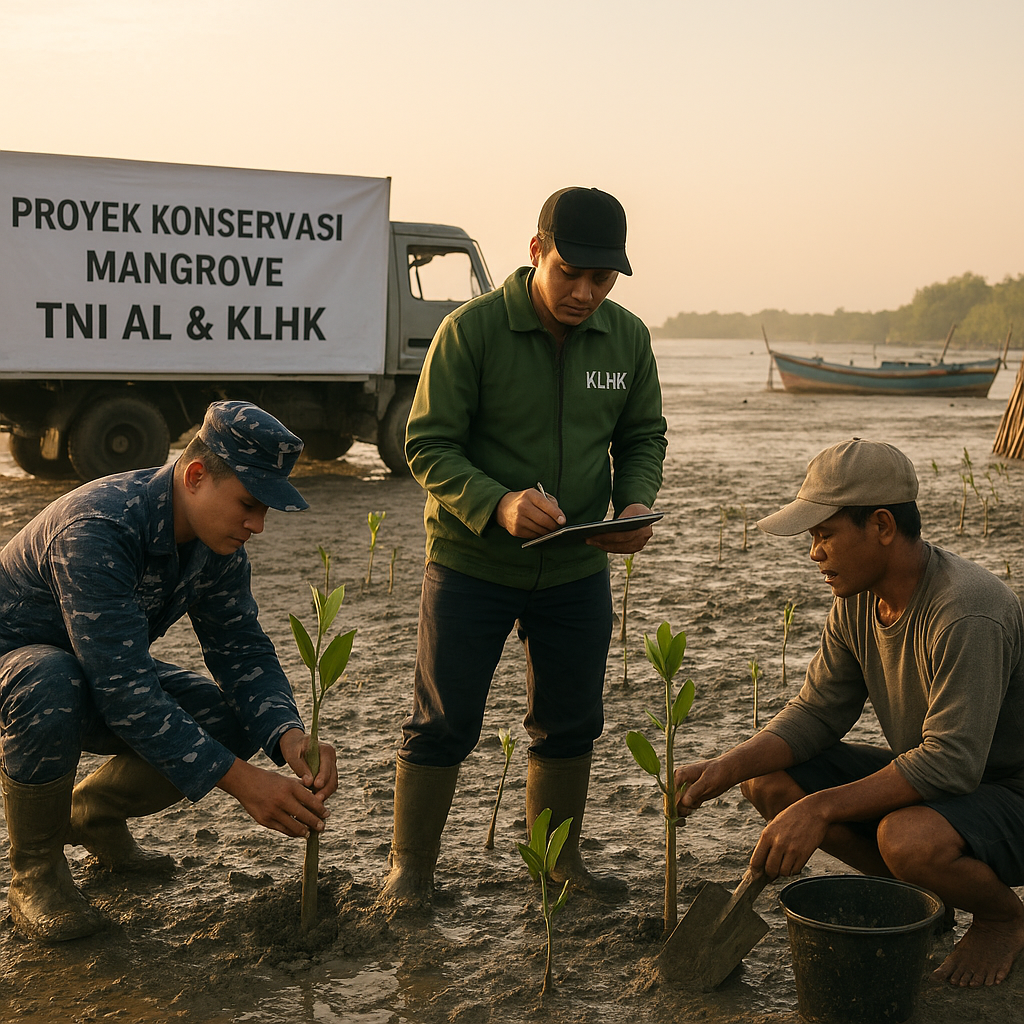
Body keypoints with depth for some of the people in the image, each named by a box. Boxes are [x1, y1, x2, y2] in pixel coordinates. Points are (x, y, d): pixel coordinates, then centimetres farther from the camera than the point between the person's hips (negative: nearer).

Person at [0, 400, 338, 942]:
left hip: (102, 674, 7)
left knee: (233, 722, -13)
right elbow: (123, 687, -41)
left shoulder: (218, 541, -11)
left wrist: (288, 735, -28)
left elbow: (241, 649, -8)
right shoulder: (97, 530, -36)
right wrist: (239, 780, -43)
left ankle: (93, 811, 13)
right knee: (53, 684, -41)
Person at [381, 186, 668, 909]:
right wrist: (497, 504, -31)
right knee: (443, 725, 4)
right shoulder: (472, 329, -16)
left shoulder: (628, 338, -2)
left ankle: (559, 856, 35)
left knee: (571, 724, 15)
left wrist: (636, 503, -12)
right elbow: (428, 445, -15)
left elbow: (643, 437, 8)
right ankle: (411, 868, 22)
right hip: (471, 564, -4)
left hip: (579, 571, 4)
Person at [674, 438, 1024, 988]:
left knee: (908, 838, -38)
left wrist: (821, 808, -36)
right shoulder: (857, 598, -4)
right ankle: (921, 892, 9)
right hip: (924, 776, 8)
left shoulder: (966, 615, -31)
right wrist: (727, 767, -17)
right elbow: (817, 713, -1)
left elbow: (950, 762, -33)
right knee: (769, 781, -6)